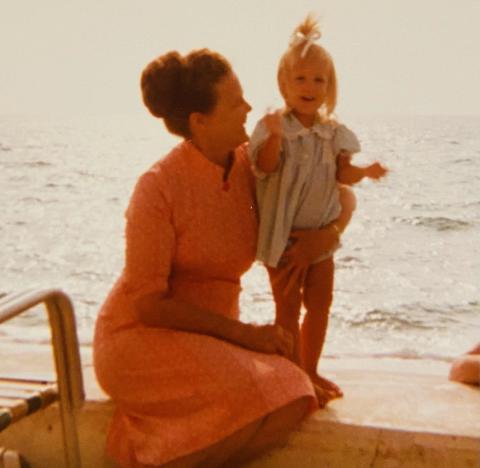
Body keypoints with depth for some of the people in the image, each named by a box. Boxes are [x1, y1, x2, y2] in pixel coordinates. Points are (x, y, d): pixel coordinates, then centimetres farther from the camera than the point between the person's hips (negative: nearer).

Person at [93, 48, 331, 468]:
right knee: (251, 401, -30)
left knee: (291, 402, -19)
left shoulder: (245, 163, -2)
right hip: (142, 337, -6)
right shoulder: (158, 188, -19)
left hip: (207, 340, 6)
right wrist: (242, 332, -19)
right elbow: (148, 304, -19)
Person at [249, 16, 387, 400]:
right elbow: (264, 166, -22)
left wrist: (364, 171, -20)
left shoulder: (334, 133, 2)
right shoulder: (273, 127, -12)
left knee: (320, 303, 14)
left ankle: (310, 370, 30)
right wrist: (274, 136, -40)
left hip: (321, 234, 6)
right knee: (289, 306, 3)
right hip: (284, 235, -5)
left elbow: (342, 173, 1)